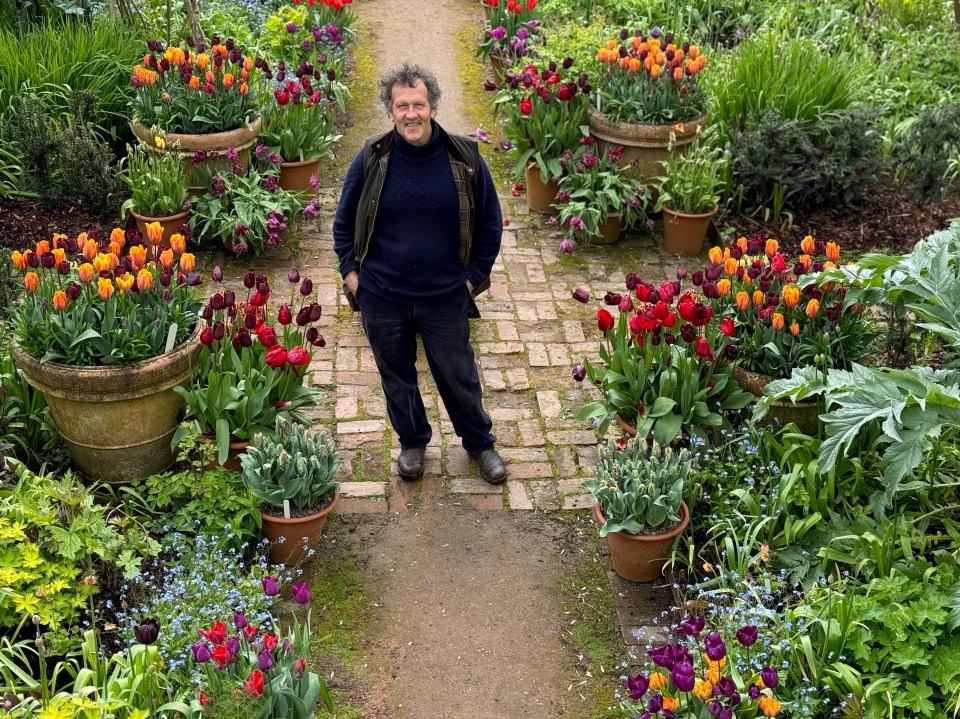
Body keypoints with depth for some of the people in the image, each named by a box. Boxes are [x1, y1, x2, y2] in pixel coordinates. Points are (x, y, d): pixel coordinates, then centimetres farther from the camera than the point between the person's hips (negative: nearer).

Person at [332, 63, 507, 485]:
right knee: (396, 376, 17)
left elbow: (490, 224, 2)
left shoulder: (464, 158, -9)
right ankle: (413, 442, 41)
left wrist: (474, 276, -1)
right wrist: (350, 271, 0)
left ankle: (480, 443, 37)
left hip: (446, 298, -1)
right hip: (381, 297, 1)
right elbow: (344, 221, 6)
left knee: (459, 376, 13)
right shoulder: (371, 159, -8)